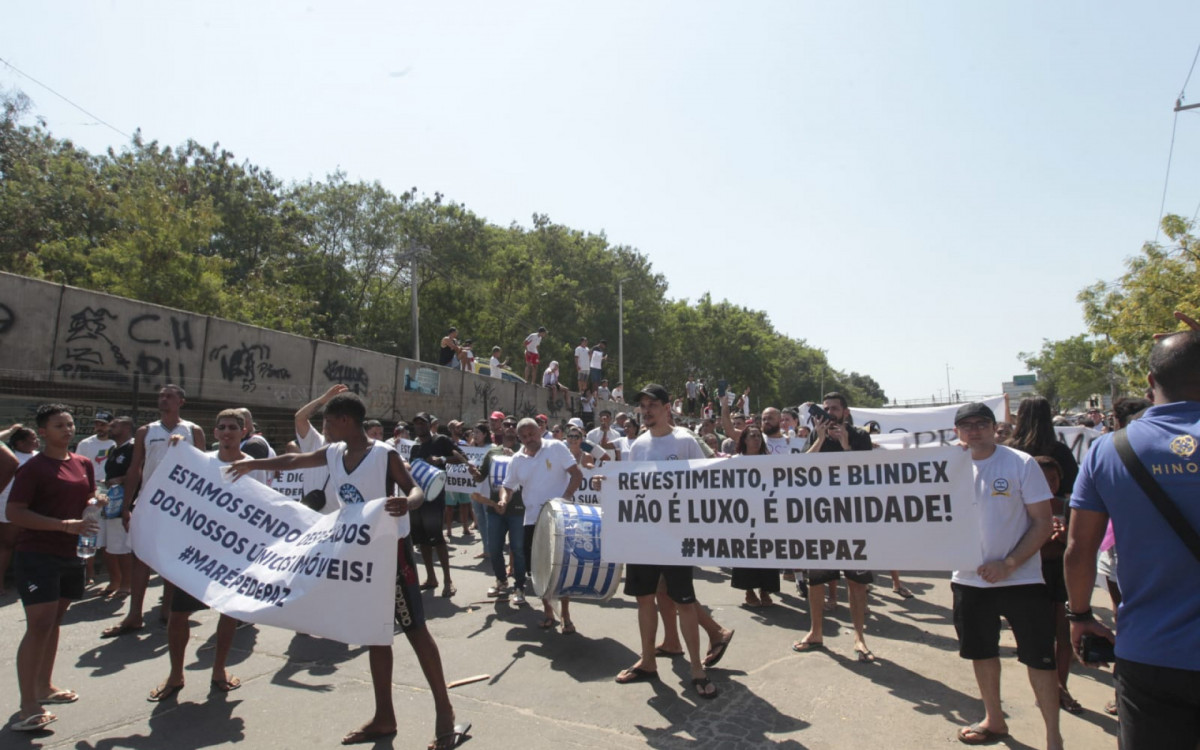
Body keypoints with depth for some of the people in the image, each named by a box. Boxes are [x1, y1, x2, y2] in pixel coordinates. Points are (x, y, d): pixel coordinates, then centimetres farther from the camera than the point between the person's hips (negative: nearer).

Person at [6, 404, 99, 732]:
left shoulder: (84, 464, 9)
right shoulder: (33, 468, -11)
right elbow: (14, 513, -16)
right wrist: (64, 524, -24)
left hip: (71, 555, 7)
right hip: (37, 556, -7)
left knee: (54, 621, 17)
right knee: (39, 625, -9)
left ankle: (44, 687, 30)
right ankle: (28, 708, -3)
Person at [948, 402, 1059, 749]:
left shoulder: (1021, 464, -9)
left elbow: (1043, 522, -10)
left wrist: (1008, 565, -17)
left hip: (1020, 578, -4)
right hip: (969, 578, 4)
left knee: (1039, 657, 3)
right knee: (980, 651, 17)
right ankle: (994, 720, 37)